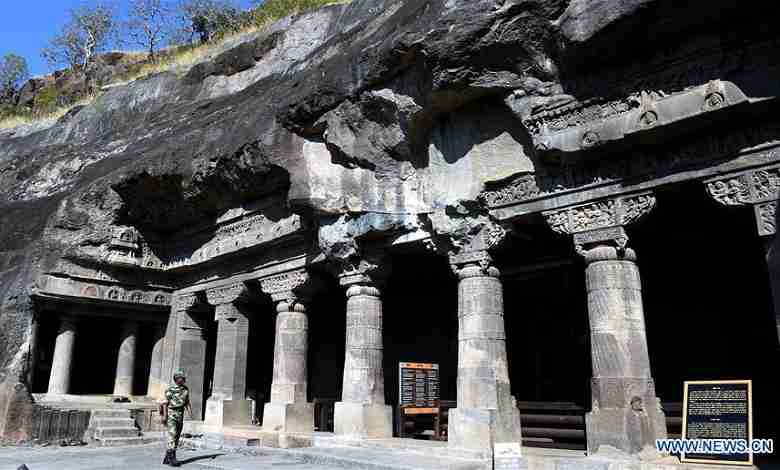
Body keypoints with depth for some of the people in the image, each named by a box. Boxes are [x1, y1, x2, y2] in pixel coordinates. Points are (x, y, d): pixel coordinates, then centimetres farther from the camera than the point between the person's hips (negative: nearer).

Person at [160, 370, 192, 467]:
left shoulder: (186, 389, 8)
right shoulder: (170, 390, -8)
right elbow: (165, 403, -8)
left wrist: (190, 412, 2)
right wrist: (164, 415, -14)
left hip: (180, 415, 6)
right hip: (171, 414, -6)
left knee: (177, 436, 7)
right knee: (172, 435, -15)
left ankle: (167, 458, 15)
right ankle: (172, 458, -17)